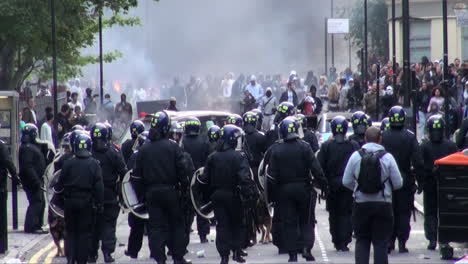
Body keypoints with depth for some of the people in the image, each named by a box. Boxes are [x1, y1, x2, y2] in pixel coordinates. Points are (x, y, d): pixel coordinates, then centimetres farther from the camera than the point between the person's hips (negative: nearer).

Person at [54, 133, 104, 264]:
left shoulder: (68, 163, -5)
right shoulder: (94, 164, -5)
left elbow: (61, 182, 2)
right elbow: (99, 186, -6)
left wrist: (56, 189, 24)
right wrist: (99, 203, 1)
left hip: (70, 201, 1)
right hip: (86, 202, -1)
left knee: (70, 230, 11)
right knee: (84, 231, 6)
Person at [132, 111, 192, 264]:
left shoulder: (144, 149, 0)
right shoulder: (173, 147, -9)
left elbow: (137, 176, 2)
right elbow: (182, 171, -10)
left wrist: (143, 192, 11)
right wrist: (184, 188, 2)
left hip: (151, 193, 2)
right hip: (170, 192, -2)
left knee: (156, 226, 5)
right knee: (177, 224, 10)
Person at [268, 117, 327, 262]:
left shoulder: (276, 150, -4)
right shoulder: (304, 147, -8)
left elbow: (273, 174, -3)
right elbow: (316, 169, -10)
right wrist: (323, 185, -3)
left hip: (285, 190, 1)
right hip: (304, 188, -1)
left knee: (289, 223, 7)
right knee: (307, 221, 9)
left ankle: (292, 253, 4)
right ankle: (306, 247, -7)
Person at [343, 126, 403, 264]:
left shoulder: (355, 156, -3)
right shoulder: (387, 157, -6)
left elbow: (346, 181, 1)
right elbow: (398, 183, -4)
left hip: (361, 204, 1)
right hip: (383, 205, -1)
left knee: (361, 241, 10)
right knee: (381, 242, 4)